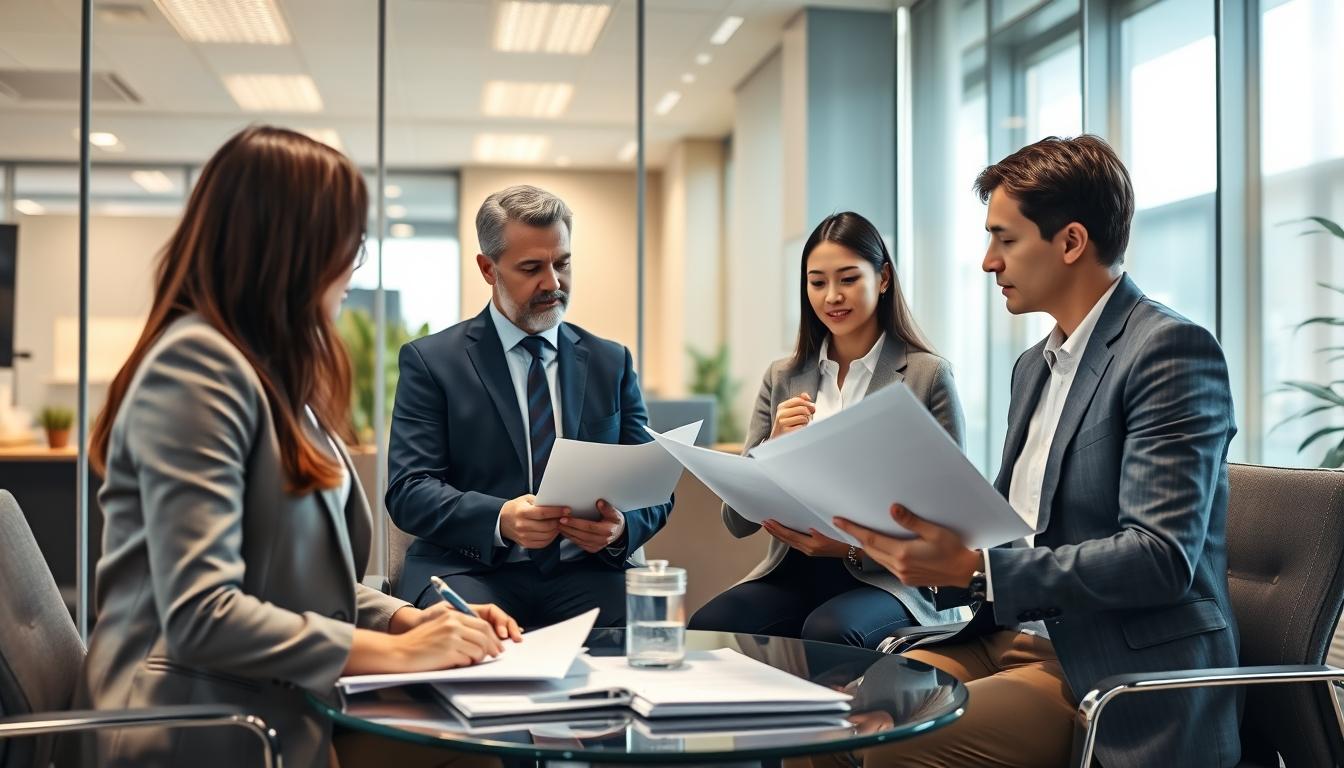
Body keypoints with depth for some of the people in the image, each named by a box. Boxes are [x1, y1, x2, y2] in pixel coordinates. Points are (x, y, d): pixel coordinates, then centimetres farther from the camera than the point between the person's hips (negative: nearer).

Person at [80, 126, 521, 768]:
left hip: (279, 708, 8)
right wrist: (394, 652, -16)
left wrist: (408, 619, 3)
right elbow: (200, 617, -21)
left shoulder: (276, 373, 17)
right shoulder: (197, 366, -12)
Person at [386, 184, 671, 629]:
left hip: (586, 573, 3)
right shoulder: (430, 361, 5)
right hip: (472, 569, -2)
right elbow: (408, 490, -3)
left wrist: (622, 526, -14)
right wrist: (499, 519, -22)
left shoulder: (612, 363, 14)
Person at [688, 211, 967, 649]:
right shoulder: (782, 378, 11)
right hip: (791, 575, 4)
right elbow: (738, 523, 7)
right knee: (707, 627, -27)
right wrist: (776, 447, -12)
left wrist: (855, 546, -17)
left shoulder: (929, 376, 0)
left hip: (886, 578, -3)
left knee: (829, 631, -36)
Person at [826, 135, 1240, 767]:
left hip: (1119, 673, -8)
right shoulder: (1036, 366, 16)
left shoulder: (1171, 351, -11)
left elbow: (1161, 556, -20)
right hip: (1011, 636, 8)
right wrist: (877, 536, 3)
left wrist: (973, 569, -25)